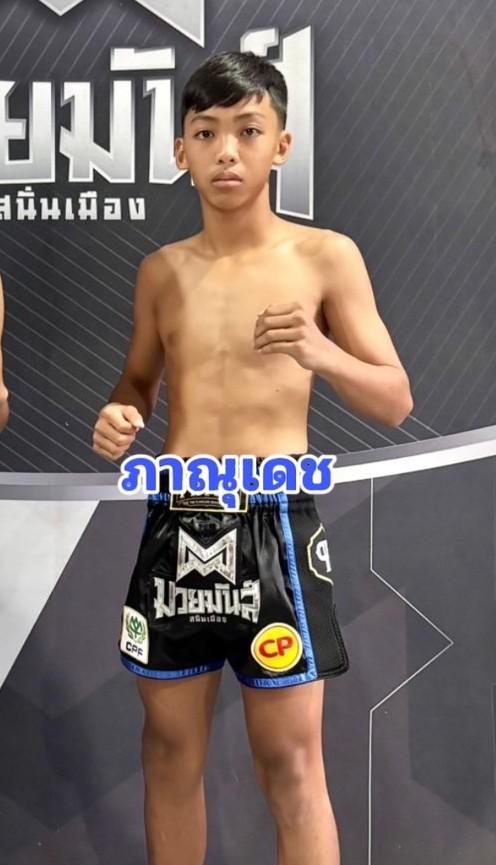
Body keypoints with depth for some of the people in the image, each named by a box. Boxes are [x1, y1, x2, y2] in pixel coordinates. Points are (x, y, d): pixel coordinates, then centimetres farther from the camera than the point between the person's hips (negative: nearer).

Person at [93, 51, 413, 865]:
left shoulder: (326, 256, -2)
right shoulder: (161, 270, 8)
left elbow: (396, 403, -1)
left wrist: (321, 354, -20)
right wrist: (118, 416, -5)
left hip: (272, 525, -3)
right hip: (175, 524, 4)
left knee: (291, 766, 5)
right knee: (171, 750, 15)